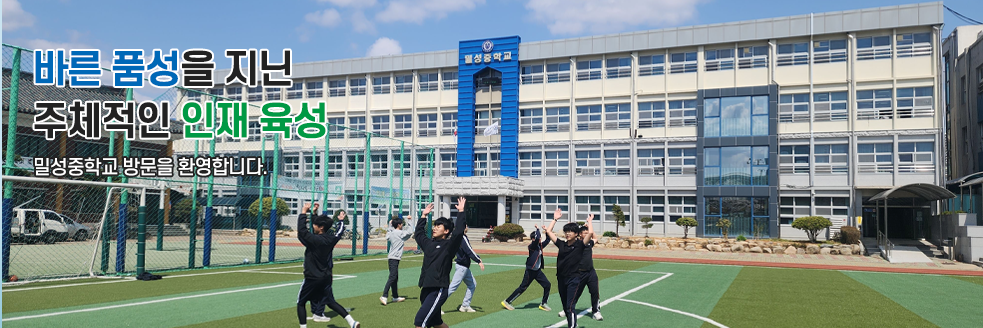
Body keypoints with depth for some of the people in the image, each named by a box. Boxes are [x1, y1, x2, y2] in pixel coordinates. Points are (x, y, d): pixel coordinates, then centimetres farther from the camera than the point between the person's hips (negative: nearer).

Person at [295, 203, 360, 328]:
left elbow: (301, 231, -28)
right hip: (326, 277, 7)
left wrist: (304, 212, -21)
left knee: (300, 303, 9)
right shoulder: (331, 239, 1)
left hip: (312, 278, -7)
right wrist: (341, 221, 40)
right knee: (330, 302, 15)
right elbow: (339, 232, 21)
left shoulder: (314, 240, -19)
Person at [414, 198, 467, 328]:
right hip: (426, 289, 8)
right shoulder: (429, 243, 13)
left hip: (438, 290, -8)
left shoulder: (449, 245, -6)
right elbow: (418, 233, 31)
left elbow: (458, 232, -21)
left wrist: (461, 212, -17)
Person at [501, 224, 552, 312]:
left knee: (547, 285, 4)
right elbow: (537, 239, -33)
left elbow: (547, 240, 15)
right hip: (530, 271, -8)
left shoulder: (540, 245, 7)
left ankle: (543, 304, 16)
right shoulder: (532, 245, -16)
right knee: (522, 288, -3)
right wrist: (537, 229, -18)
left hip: (538, 271, 8)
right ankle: (507, 302, 8)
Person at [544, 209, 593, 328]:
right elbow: (548, 231, 10)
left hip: (573, 279, -5)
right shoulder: (561, 244, 7)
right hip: (561, 278, 6)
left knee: (570, 307, -12)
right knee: (565, 307, 14)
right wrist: (555, 219, 14)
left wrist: (589, 221, -4)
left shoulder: (580, 245, -5)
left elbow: (590, 233, -19)